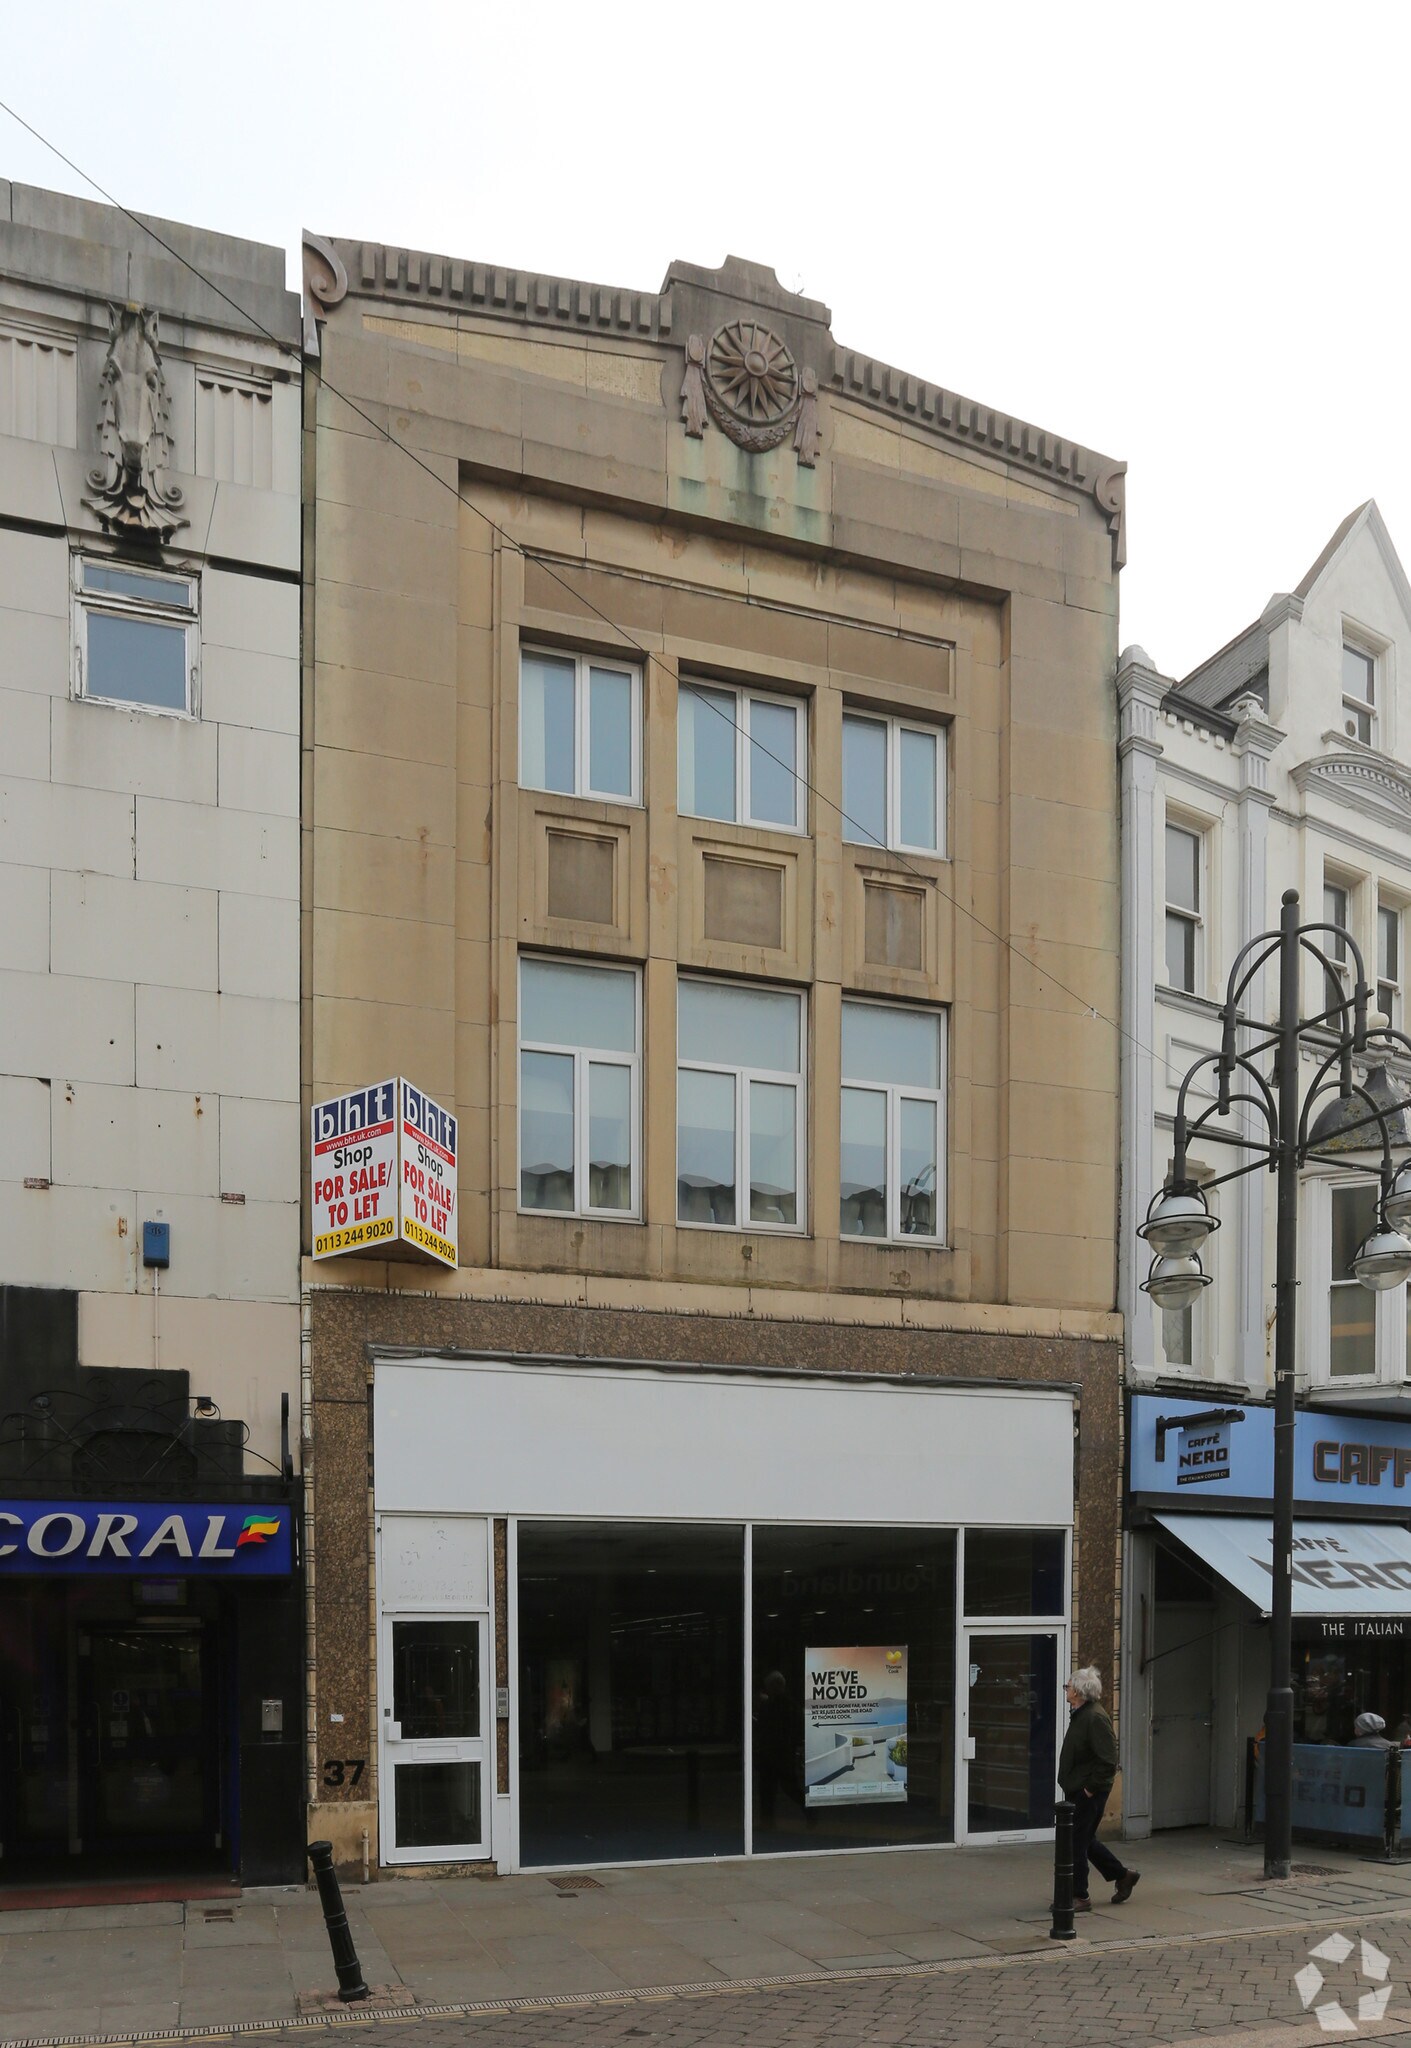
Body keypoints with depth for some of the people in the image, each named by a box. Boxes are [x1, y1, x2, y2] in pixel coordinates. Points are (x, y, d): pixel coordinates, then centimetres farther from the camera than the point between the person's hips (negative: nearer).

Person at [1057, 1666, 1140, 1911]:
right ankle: (1123, 1876, 33)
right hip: (1076, 1790, 10)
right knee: (1085, 1840, 19)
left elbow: (1108, 1761, -25)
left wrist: (1091, 1787, -19)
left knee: (1076, 1843, -3)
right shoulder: (1079, 1715, 11)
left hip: (1088, 1793, -10)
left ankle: (1079, 1897, 8)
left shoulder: (1095, 1718, -20)